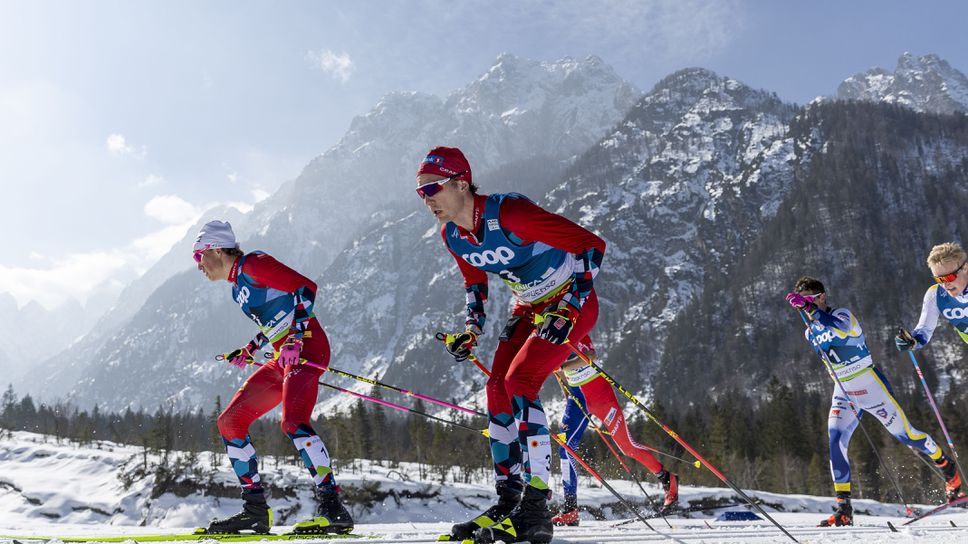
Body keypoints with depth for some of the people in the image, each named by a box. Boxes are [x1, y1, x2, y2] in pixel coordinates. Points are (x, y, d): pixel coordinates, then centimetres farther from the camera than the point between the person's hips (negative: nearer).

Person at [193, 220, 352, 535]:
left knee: (293, 422, -28)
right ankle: (256, 511, 8)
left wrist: (295, 339, -23)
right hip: (283, 358, 10)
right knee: (229, 422, 6)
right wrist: (249, 351, 20)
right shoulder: (237, 286, 22)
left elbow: (306, 287, -15)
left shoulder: (252, 264, -6)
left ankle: (333, 509, -26)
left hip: (307, 347, -10)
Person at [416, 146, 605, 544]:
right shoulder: (452, 235, -4)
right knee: (497, 390, -4)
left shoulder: (509, 214, -29)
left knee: (518, 382, -22)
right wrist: (471, 331, 2)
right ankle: (508, 501, 6)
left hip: (572, 303, -8)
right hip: (530, 309, 8)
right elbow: (475, 281, 16)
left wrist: (569, 309, -30)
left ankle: (536, 510, -16)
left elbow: (591, 245, -26)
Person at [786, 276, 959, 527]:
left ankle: (947, 466, 34)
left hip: (870, 384, -5)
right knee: (835, 440, -15)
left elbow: (838, 329, -37)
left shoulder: (842, 314, -12)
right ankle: (843, 508, -15)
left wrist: (811, 309, -40)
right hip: (843, 393, 5)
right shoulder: (810, 333, 9)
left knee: (904, 433, 3)